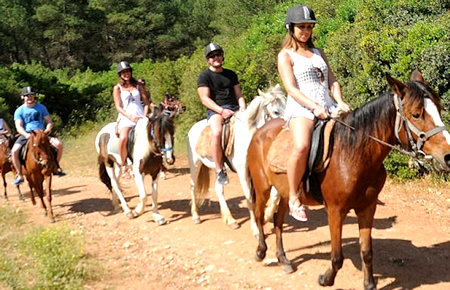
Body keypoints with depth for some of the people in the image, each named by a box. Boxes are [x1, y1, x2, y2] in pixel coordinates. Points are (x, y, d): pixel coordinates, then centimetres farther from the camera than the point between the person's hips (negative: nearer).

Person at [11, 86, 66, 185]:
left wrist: (48, 128, -12)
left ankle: (55, 168, -1)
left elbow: (49, 121, 12)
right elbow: (19, 127, -5)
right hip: (26, 134, -1)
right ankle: (19, 175, -12)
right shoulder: (19, 111, 5)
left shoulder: (41, 107, 12)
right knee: (14, 151, -28)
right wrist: (26, 134, -25)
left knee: (59, 144, -21)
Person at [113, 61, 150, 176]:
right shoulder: (117, 88, 8)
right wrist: (130, 116, -17)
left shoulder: (138, 85, 16)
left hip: (140, 117, 3)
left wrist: (145, 116, -4)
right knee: (123, 138, -32)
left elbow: (146, 102, 14)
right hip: (125, 118, -3)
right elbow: (118, 107, 0)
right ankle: (123, 165, -12)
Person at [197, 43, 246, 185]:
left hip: (234, 108, 5)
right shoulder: (204, 76, 3)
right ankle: (219, 170, -28)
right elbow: (205, 99, -7)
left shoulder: (231, 74, 21)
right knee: (217, 132, -35)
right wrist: (222, 111, -20)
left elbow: (239, 94, 19)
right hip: (215, 110, -5)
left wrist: (243, 108, -3)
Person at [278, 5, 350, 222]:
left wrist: (340, 102, -4)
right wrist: (314, 107, -21)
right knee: (302, 146, -35)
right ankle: (293, 198, -19)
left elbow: (332, 81, 16)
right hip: (301, 109, -6)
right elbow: (291, 88, -8)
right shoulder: (286, 55, 4)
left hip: (328, 108, 6)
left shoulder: (319, 53, 23)